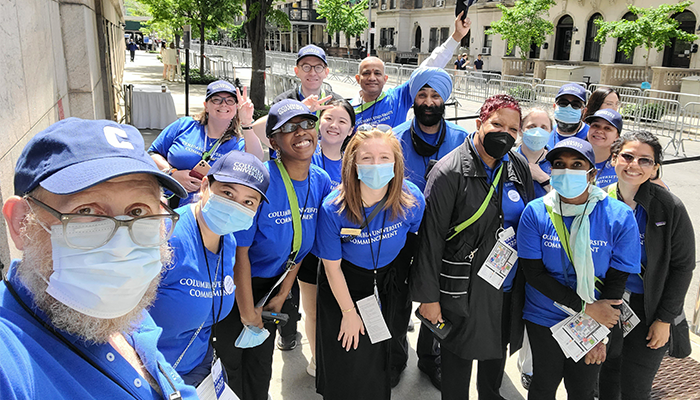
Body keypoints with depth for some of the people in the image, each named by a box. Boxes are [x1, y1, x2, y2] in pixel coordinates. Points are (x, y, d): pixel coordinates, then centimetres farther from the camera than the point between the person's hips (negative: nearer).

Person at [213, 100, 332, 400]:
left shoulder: (321, 182, -9)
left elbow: (301, 245, 2)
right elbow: (239, 251, -24)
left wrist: (283, 293, 2)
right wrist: (247, 311, -16)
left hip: (273, 284, 5)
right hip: (234, 285, -5)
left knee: (260, 365, 23)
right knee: (229, 361, 14)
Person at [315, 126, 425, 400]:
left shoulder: (412, 199, -24)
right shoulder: (333, 209, -31)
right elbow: (332, 267, -17)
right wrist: (349, 312, -8)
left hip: (392, 283, 3)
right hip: (346, 287, -2)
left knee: (384, 357, 20)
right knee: (348, 367, 9)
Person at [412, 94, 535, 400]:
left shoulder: (520, 167, 1)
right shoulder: (449, 172, -17)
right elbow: (431, 239, -16)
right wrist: (429, 296, -15)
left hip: (508, 287, 6)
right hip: (463, 289, -6)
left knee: (498, 349, 26)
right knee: (458, 355, 11)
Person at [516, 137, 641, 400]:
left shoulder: (619, 217, -14)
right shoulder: (535, 213, -13)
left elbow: (616, 280, -9)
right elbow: (534, 273, -14)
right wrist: (586, 307, -18)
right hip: (543, 319, 0)